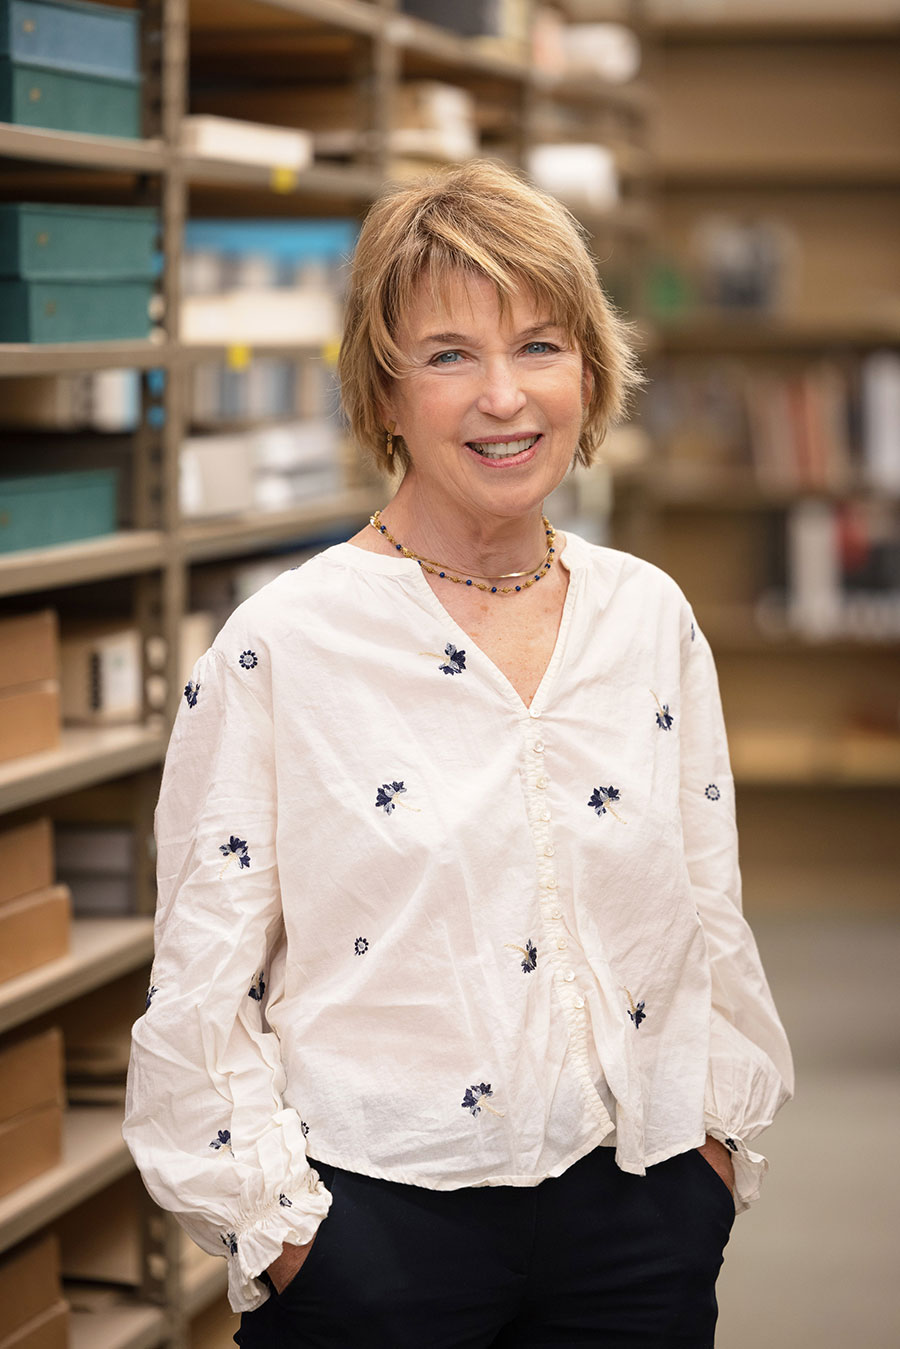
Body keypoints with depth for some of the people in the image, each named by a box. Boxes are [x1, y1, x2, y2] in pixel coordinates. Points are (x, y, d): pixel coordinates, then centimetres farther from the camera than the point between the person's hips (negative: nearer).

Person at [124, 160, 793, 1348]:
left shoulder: (652, 619, 5)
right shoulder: (282, 647, -9)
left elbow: (711, 923, 12)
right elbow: (201, 991, -7)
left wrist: (717, 1134, 8)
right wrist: (279, 1225, -7)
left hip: (636, 1214, 4)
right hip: (375, 1227, -4)